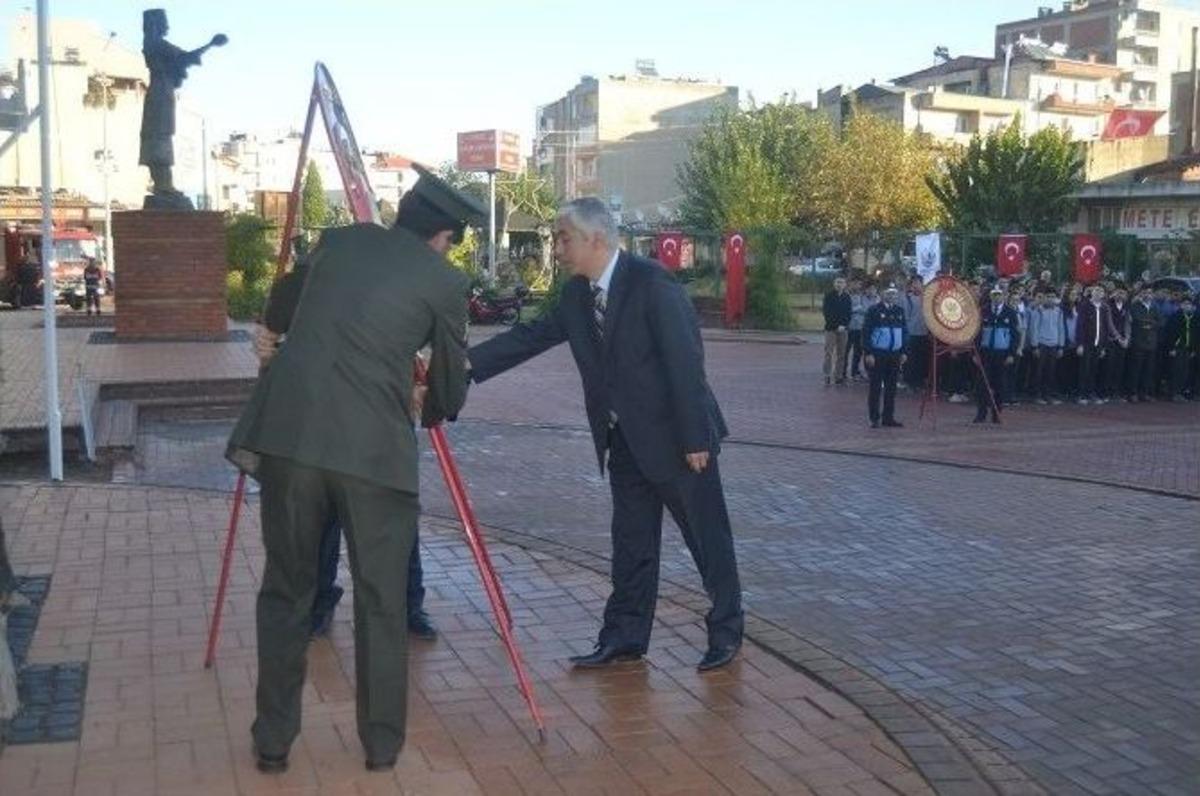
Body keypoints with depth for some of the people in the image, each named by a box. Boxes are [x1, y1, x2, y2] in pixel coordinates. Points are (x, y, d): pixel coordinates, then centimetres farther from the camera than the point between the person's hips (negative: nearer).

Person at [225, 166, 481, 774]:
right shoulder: (444, 281, 5)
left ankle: (273, 742, 22)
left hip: (287, 435, 4)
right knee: (381, 602, 11)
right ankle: (382, 743, 21)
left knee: (285, 593, 15)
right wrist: (428, 409, 37)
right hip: (373, 449, -3)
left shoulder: (337, 241, 17)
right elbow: (450, 387, 14)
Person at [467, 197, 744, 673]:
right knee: (631, 543, 13)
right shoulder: (576, 294, 5)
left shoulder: (651, 283, -18)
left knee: (708, 536, 7)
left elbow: (684, 360, -20)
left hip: (676, 437, -7)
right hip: (625, 442, 7)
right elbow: (529, 337, 5)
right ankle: (624, 637, 23)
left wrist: (696, 438, -20)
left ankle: (726, 630, 22)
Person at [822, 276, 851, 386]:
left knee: (841, 353, 4)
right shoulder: (829, 296, 1)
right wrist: (836, 326, -11)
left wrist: (844, 325, -10)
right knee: (829, 352, -7)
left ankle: (839, 376, 9)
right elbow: (826, 312, -4)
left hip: (843, 329, 3)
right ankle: (827, 376, -7)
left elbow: (848, 313, 5)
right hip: (831, 328, -3)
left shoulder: (847, 297, 7)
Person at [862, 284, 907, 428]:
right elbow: (866, 332, -8)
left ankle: (888, 417, 15)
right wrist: (868, 353, -13)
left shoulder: (900, 311, 9)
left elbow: (905, 332, 15)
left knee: (891, 388, 8)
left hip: (894, 354, 5)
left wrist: (903, 352, 9)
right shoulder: (874, 310, -5)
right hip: (877, 354, -4)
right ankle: (874, 418, 7)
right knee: (876, 387, 1)